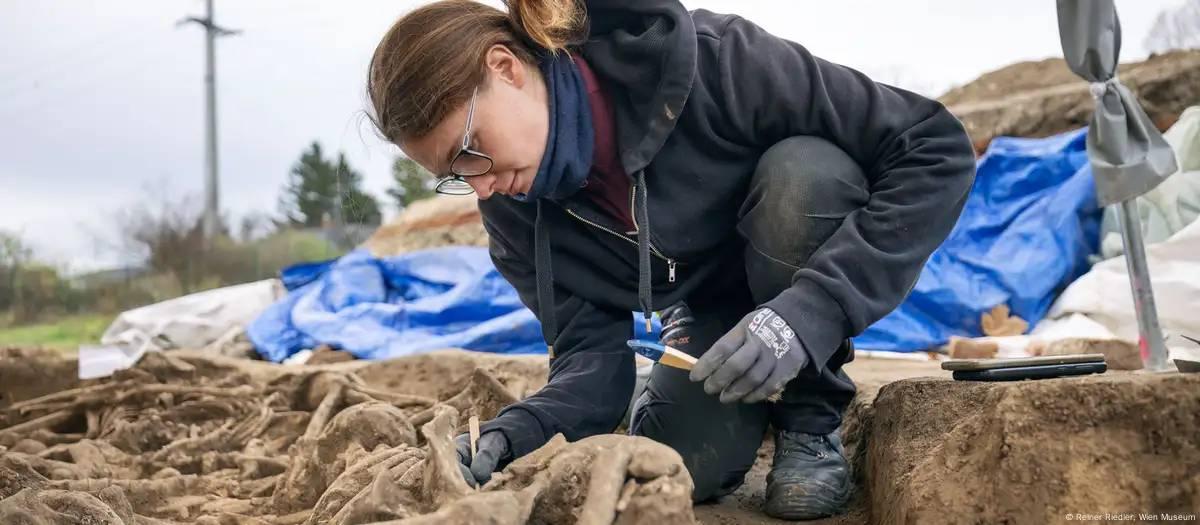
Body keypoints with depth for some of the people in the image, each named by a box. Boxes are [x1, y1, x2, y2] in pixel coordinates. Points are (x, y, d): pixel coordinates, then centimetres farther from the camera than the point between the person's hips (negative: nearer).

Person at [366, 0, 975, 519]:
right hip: (710, 308, 4)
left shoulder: (708, 61, -36)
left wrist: (812, 310, -45)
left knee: (803, 171, -36)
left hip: (827, 269, -3)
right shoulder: (516, 208, -18)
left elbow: (937, 148, -34)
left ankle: (810, 422, -12)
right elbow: (591, 355, -19)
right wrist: (516, 433, -41)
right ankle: (751, 411, 16)